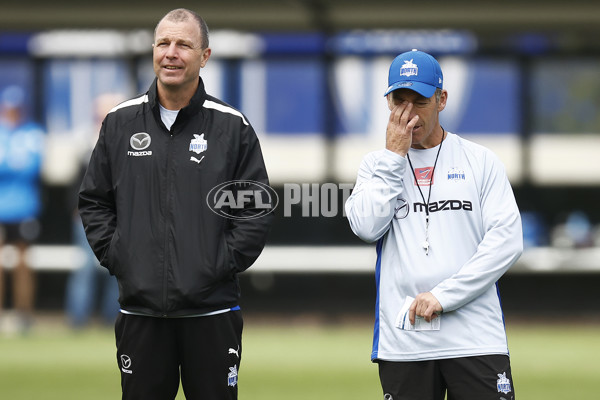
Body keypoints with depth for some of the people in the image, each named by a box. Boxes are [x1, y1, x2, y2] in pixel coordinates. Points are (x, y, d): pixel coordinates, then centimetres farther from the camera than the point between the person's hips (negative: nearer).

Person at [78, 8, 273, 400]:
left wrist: (222, 265, -7)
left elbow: (257, 210, 1)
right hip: (139, 307, 2)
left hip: (211, 310, -2)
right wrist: (114, 256, 2)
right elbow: (94, 201, 14)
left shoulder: (232, 126, 1)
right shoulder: (120, 123, 7)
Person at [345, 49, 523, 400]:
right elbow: (366, 227, -5)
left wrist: (444, 295, -11)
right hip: (402, 341, 1)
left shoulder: (481, 161, 7)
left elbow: (507, 241, -3)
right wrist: (394, 156, -4)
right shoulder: (377, 165, 13)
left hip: (475, 340, -1)